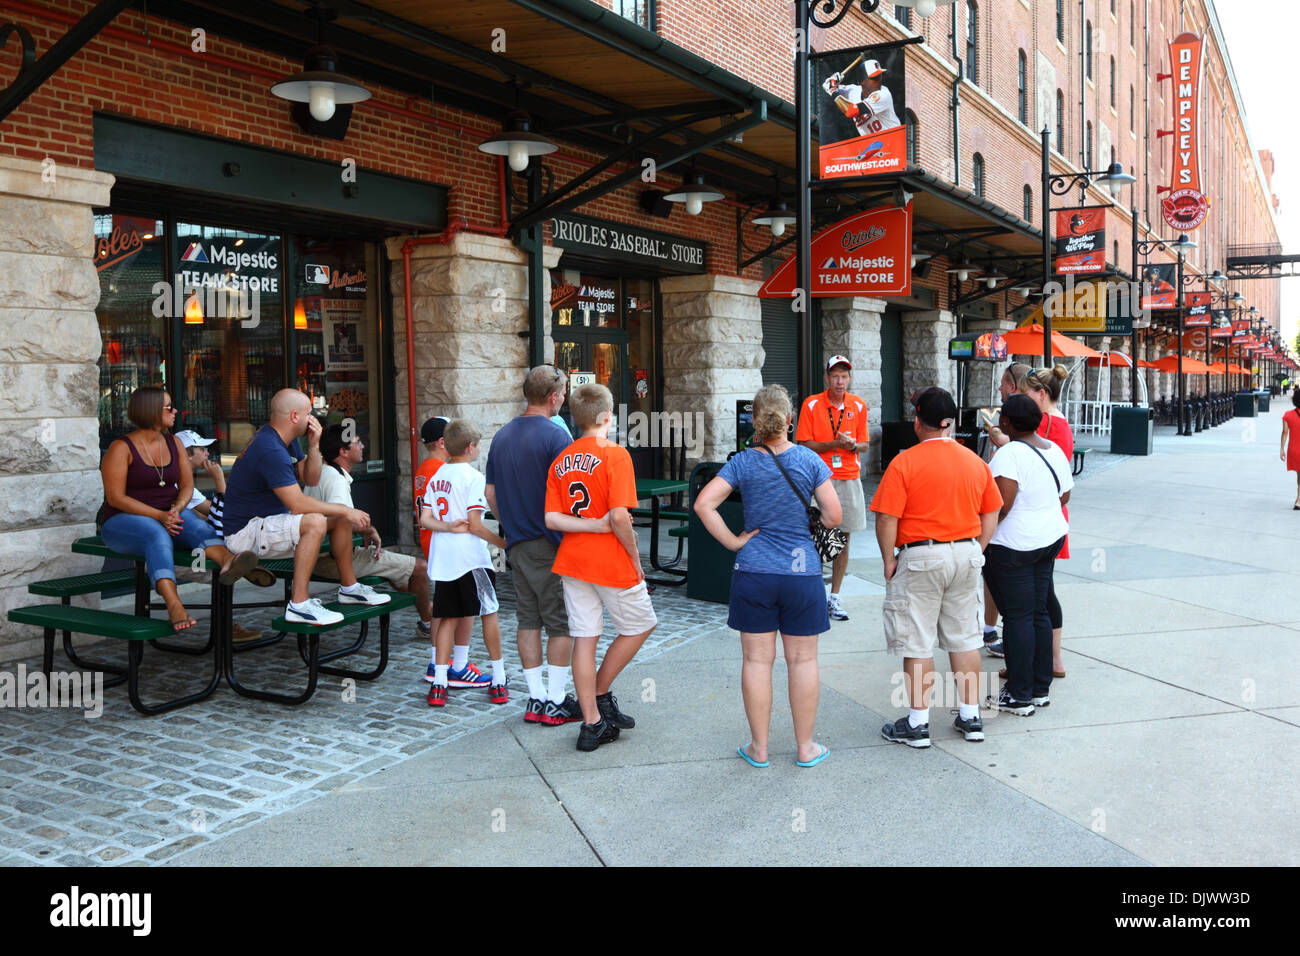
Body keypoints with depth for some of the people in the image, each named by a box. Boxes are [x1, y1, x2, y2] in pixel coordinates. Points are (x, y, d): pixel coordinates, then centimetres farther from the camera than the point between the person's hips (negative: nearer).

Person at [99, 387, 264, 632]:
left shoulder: (173, 443, 10)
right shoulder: (121, 448, -7)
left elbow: (187, 485, 8)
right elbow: (115, 498, -13)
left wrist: (176, 510, -15)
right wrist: (158, 516, -24)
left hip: (170, 515, 5)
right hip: (124, 520, -4)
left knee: (198, 526, -30)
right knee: (158, 536, -38)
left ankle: (227, 562, -63)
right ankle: (174, 606, -59)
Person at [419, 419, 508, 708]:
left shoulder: (435, 478, 11)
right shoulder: (473, 476, -10)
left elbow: (425, 519, 4)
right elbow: (475, 524, -15)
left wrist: (448, 527, -5)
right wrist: (505, 543, -8)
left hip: (441, 559, 6)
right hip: (470, 557, -6)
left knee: (448, 617, 10)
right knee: (489, 612, 7)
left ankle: (439, 684, 5)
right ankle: (498, 680, 13)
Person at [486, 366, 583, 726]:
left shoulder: (502, 436, 9)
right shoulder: (555, 436, -15)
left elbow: (491, 494, 14)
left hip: (517, 544, 7)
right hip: (551, 545, -7)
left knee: (528, 619, 12)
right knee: (561, 621, 2)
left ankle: (536, 698, 17)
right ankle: (555, 702, 6)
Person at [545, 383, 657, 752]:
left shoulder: (560, 461, 6)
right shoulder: (614, 454, -13)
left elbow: (551, 519, -2)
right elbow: (619, 517, -21)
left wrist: (595, 525, -5)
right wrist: (635, 556, -8)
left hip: (572, 560, 6)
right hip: (612, 562, -6)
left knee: (584, 639, 9)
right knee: (640, 625, 16)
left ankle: (592, 723, 14)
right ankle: (601, 695, 21)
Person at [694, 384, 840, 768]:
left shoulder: (742, 462, -3)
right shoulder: (810, 460, -4)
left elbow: (703, 504, -12)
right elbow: (833, 516, -6)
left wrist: (732, 542, -4)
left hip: (754, 573, 1)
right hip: (802, 572, 0)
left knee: (757, 660, 8)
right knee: (802, 660, 10)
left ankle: (758, 748, 18)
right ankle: (805, 747, 20)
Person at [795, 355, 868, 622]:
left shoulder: (858, 405, 8)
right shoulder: (811, 404, -3)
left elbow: (864, 444, 12)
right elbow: (804, 444, -6)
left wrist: (854, 445, -11)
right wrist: (835, 444, -18)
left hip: (849, 478, 3)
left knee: (843, 538, 6)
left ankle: (834, 598, 14)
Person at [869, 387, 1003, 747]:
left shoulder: (904, 463, -12)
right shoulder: (975, 461, 5)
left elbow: (886, 518, -14)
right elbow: (991, 515, 10)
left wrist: (889, 559, -4)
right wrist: (975, 552, 17)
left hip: (921, 558, -5)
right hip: (966, 555, 5)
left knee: (918, 644, 3)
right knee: (965, 638, 15)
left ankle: (917, 723, 10)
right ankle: (970, 716, 23)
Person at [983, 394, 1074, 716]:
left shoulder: (1009, 454, -18)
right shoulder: (1054, 451, 8)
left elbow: (1001, 505, -27)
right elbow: (1064, 496, 18)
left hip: (1012, 545, -8)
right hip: (1050, 538, 8)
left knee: (1017, 616, -2)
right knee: (1039, 612, 14)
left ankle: (1019, 696, 4)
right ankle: (1041, 689, 21)